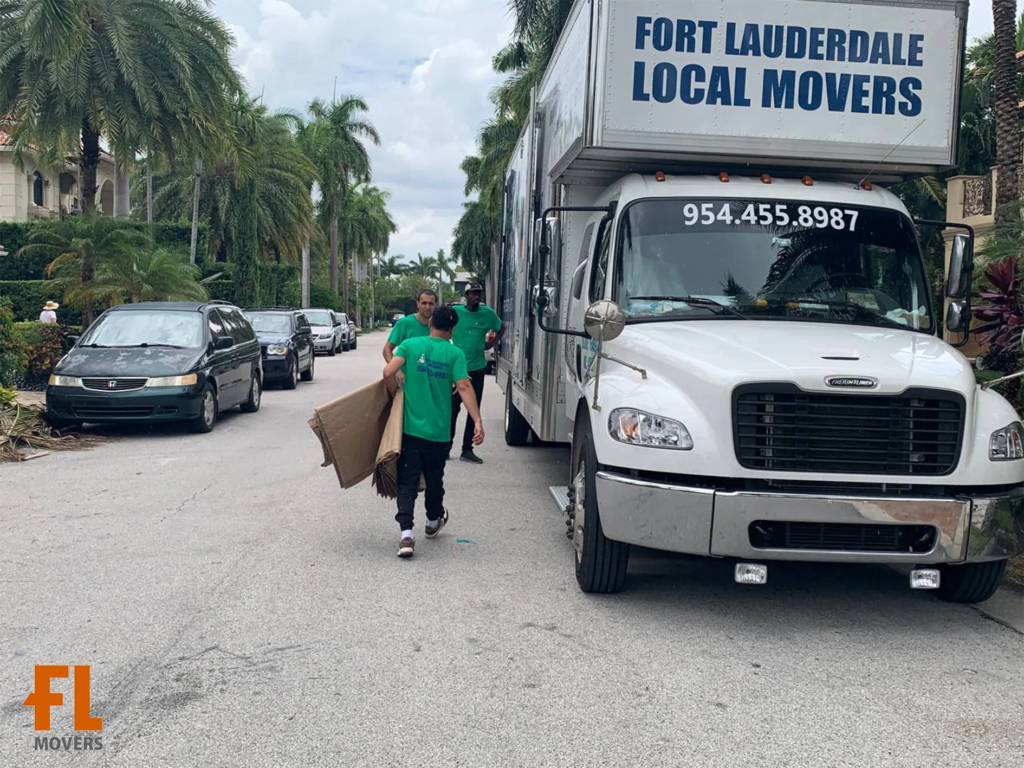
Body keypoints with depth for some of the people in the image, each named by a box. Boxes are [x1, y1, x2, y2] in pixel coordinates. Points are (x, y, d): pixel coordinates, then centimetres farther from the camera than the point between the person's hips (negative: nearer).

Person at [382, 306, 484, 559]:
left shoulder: (410, 345, -1)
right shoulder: (455, 353, -4)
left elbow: (388, 373, -13)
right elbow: (464, 387, -15)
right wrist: (477, 421, -19)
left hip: (410, 427, 0)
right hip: (439, 431, 1)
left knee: (407, 481, 0)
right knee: (434, 479, 20)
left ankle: (406, 533, -14)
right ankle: (433, 521, 42)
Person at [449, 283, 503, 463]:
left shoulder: (488, 313, 0)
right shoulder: (455, 311, -6)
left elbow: (500, 329, 17)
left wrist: (491, 343, 5)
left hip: (477, 368, 3)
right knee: (453, 408, 0)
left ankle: (467, 449, 14)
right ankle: (448, 444, 16)